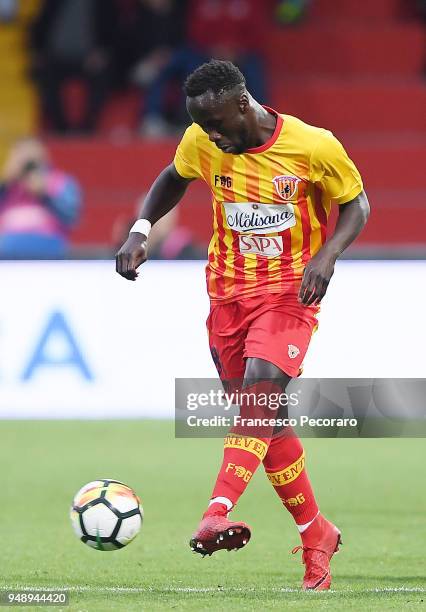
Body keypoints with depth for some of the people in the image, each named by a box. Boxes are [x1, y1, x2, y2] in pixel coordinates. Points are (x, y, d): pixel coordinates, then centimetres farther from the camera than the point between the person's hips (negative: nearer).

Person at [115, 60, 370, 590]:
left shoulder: (314, 147, -14)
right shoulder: (202, 142, -4)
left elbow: (356, 204, -1)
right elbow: (173, 178, 17)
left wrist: (326, 256, -19)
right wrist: (140, 229, 1)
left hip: (290, 291, -5)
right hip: (228, 288, 5)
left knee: (261, 386, -27)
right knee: (263, 414, 5)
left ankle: (216, 515, -42)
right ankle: (316, 537, 19)